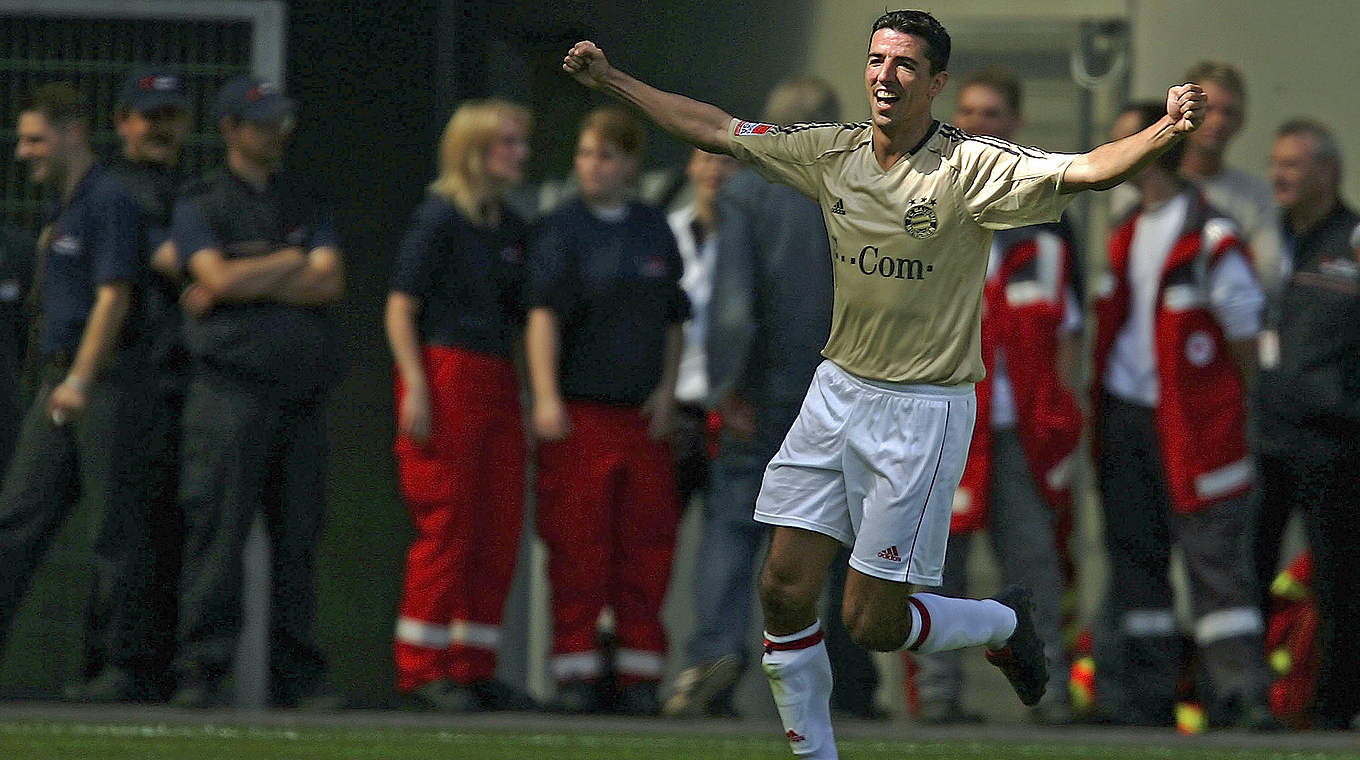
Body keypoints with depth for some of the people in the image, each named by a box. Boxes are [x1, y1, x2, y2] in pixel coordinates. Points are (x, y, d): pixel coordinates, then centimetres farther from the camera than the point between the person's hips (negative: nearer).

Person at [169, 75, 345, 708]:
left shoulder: (305, 205, 18)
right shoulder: (198, 205, 7)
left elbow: (330, 284, 3)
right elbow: (219, 277, -10)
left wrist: (245, 284, -5)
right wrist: (293, 263, 1)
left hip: (303, 390, 4)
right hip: (232, 388, -4)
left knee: (298, 537, 3)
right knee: (217, 531, -10)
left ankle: (296, 674, 7)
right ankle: (200, 671, -9)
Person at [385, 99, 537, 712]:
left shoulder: (511, 228, 15)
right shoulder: (439, 218, -6)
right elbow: (401, 306, -9)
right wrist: (415, 386, -18)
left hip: (497, 379, 8)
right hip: (445, 374, -8)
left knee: (500, 528, 6)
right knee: (448, 526, -7)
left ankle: (475, 667, 12)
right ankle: (421, 669, -2)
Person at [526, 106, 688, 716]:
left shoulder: (655, 231, 12)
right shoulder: (562, 230, 0)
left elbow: (673, 320, 17)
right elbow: (544, 314, -8)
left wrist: (666, 390, 3)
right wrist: (546, 397, -19)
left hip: (642, 415, 4)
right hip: (579, 411, -4)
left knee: (645, 547, 3)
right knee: (577, 546, -4)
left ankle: (639, 674, 9)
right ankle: (576, 673, 1)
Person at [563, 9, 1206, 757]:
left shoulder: (971, 167, -14)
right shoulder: (833, 151, 1)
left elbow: (1084, 170, -27)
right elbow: (714, 129, 11)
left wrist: (1161, 132, -45)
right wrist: (611, 81, 13)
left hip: (923, 410, -5)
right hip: (838, 391, 5)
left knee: (872, 623, -3)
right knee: (783, 590, -1)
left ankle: (1003, 623, 27)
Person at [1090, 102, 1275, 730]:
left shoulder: (1209, 236, -12)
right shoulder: (1127, 235, 12)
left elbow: (1244, 327, -8)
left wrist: (1245, 413, -5)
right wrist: (1103, 409, 17)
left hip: (1192, 420, -8)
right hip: (1125, 415, 8)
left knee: (1212, 551, -9)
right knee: (1134, 554, 8)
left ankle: (1241, 689, -8)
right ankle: (1147, 692, 13)